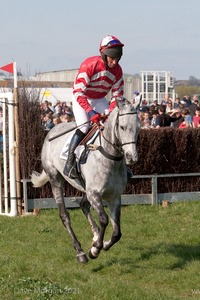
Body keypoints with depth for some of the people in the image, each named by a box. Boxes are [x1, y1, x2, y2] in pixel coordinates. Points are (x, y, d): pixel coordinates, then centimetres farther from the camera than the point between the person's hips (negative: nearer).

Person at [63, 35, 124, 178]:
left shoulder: (117, 70, -13)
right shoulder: (89, 65, -31)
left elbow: (117, 95, -4)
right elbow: (78, 93, -31)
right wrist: (90, 112, -40)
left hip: (99, 100, 5)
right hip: (81, 98, -5)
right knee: (84, 127, -25)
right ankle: (69, 163, -18)